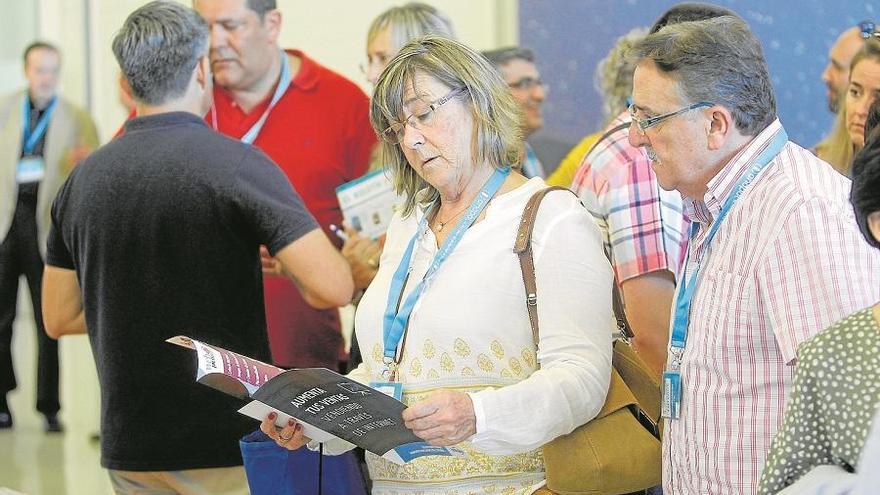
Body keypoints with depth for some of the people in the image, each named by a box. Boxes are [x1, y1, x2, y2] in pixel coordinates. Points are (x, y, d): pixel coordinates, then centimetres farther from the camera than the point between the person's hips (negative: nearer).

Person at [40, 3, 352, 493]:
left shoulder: (82, 180, 3)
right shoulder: (238, 163, -12)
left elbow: (59, 318, 12)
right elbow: (332, 288, -19)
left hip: (131, 452, 5)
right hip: (231, 449, -5)